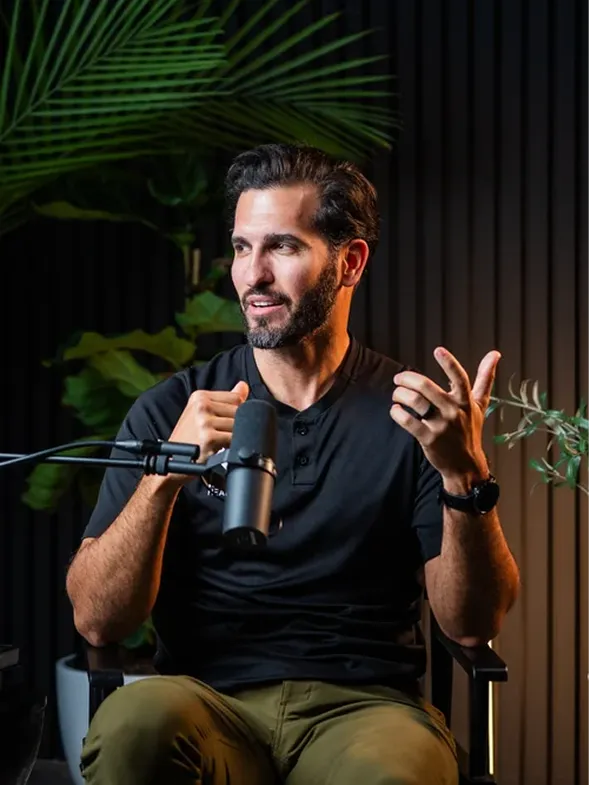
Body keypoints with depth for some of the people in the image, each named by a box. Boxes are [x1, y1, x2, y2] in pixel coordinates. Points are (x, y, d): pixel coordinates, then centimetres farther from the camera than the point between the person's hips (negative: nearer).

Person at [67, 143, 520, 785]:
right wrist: (166, 473, -16)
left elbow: (472, 625, 1)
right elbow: (97, 620, 0)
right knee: (137, 719, -32)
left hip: (363, 704, -2)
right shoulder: (170, 411, 8)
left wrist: (465, 475, -15)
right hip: (211, 702, 2)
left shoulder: (414, 412, 6)